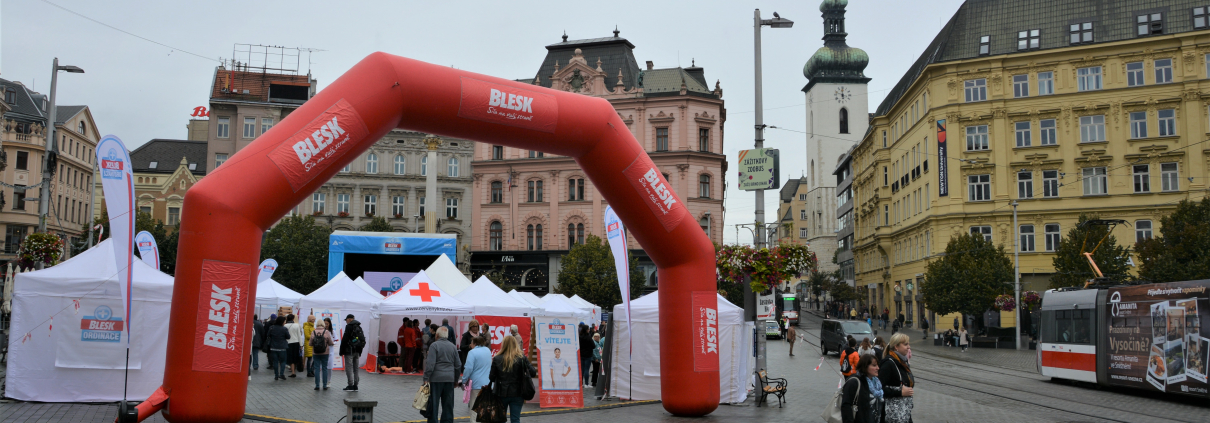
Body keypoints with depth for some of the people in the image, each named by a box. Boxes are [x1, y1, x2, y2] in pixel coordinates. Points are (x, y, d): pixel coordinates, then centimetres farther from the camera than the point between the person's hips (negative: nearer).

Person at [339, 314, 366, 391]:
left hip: (349, 351, -8)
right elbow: (363, 340, 18)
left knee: (349, 368, -5)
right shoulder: (359, 327, 15)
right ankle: (355, 386, 10)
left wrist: (341, 351, -7)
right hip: (357, 351, 8)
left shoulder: (349, 326, -8)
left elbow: (344, 339, -13)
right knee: (355, 368, 10)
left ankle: (351, 385, -9)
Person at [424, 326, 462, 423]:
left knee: (433, 404, 2)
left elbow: (430, 363, -14)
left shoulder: (434, 345, -7)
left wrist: (426, 378, -11)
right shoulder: (453, 346, 9)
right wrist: (456, 379, 22)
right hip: (450, 379, 4)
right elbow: (458, 365, 13)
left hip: (436, 378, -4)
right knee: (448, 404, 9)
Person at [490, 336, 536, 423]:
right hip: (517, 393, 0)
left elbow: (491, 377, -4)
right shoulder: (522, 358, -5)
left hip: (501, 393, 0)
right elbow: (533, 372, -9)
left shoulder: (497, 359, -6)